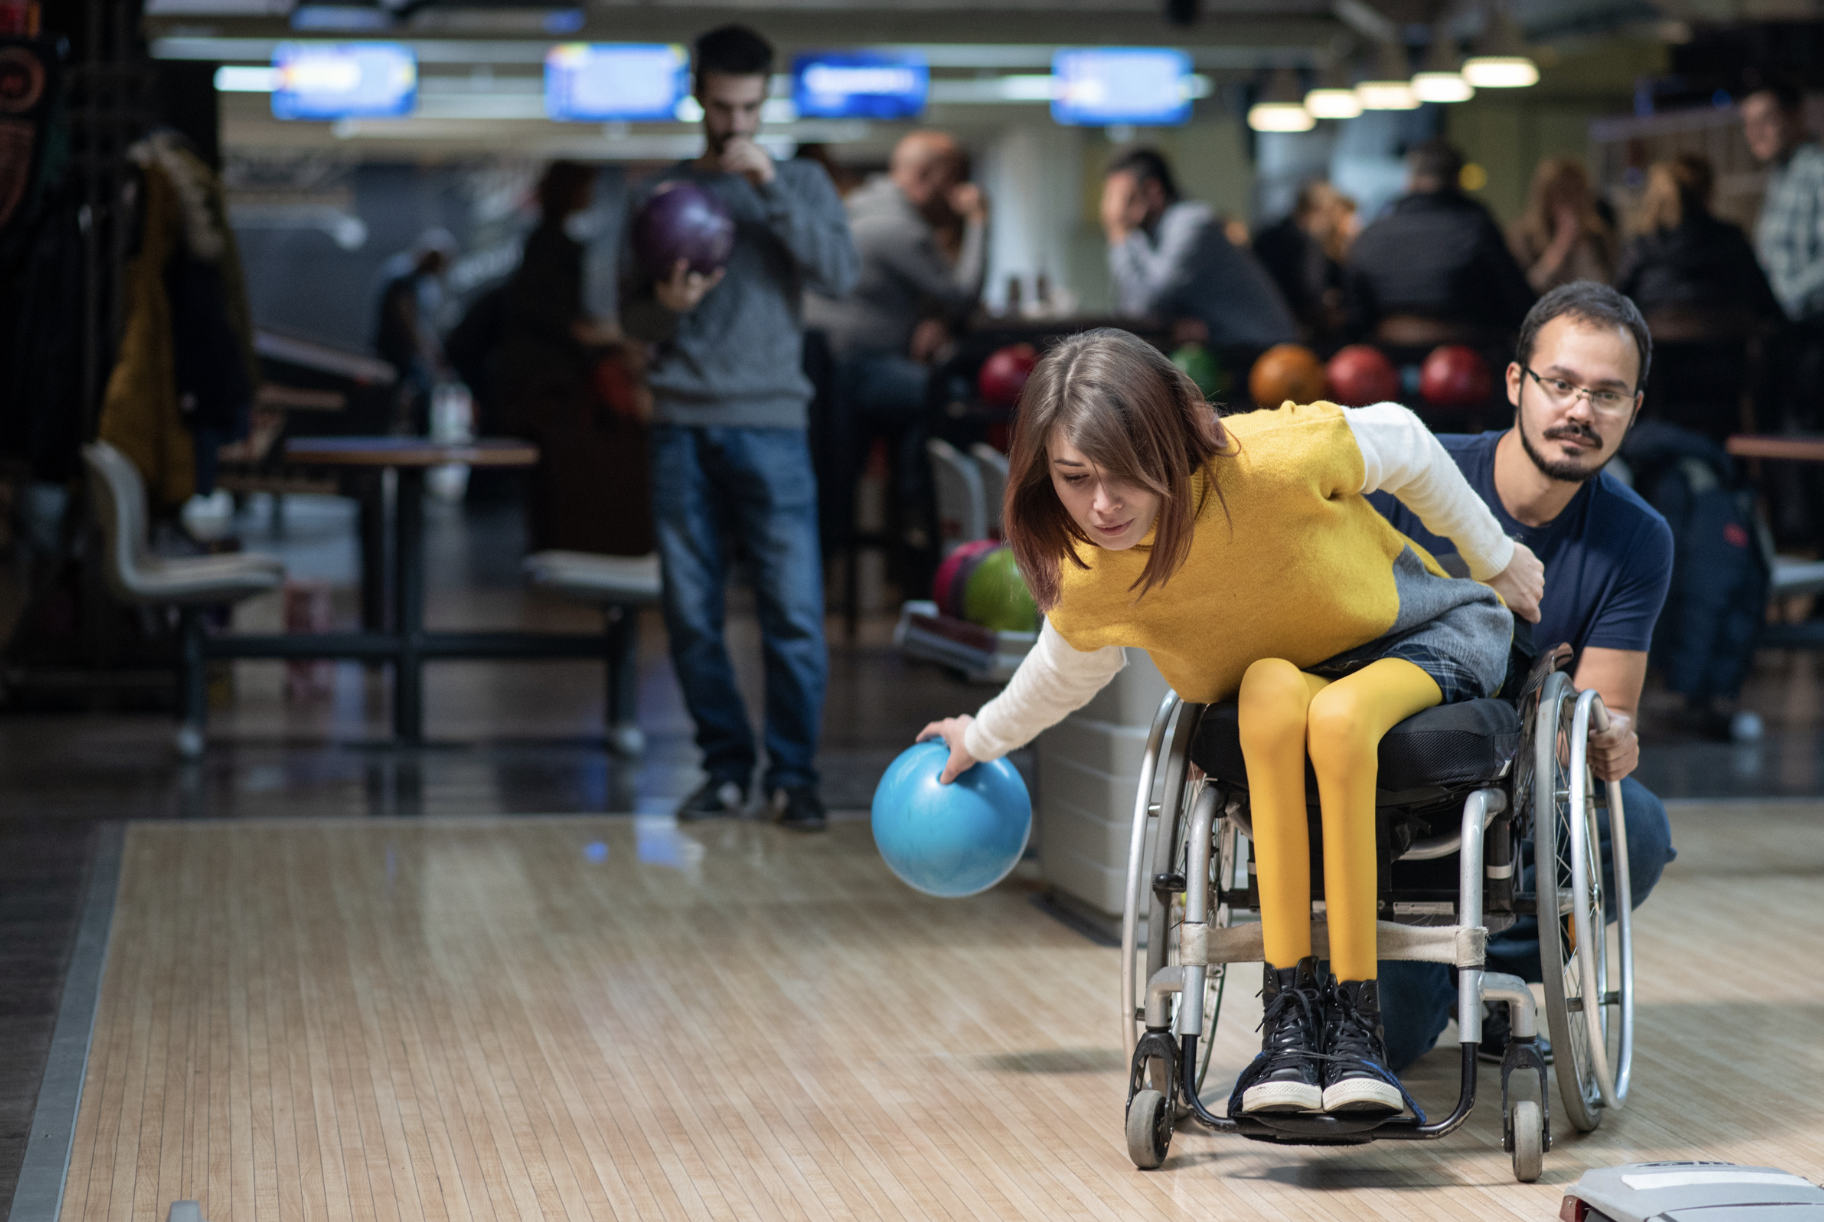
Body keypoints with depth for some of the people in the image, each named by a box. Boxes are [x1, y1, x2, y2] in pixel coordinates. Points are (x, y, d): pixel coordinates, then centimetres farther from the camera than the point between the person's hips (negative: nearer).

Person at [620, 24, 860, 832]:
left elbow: (840, 275, -7)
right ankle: (726, 769, 13)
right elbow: (630, 317, 13)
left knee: (794, 611, -7)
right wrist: (666, 304, -10)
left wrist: (770, 186, -14)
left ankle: (794, 777, 1)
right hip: (681, 427, 2)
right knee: (692, 614, 3)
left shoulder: (800, 186, 9)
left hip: (769, 425, -2)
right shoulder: (664, 193, 12)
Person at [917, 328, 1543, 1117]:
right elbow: (1068, 665, 7)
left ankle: (1354, 1019, -35)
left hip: (1422, 636, -2)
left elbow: (1400, 441, -12)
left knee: (1337, 716, -37)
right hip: (1279, 678, 2)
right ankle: (1289, 1008, -34)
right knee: (1272, 692, -35)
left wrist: (1493, 555, 3)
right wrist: (984, 737, 24)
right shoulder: (1085, 586, -20)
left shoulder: (1271, 461, -34)